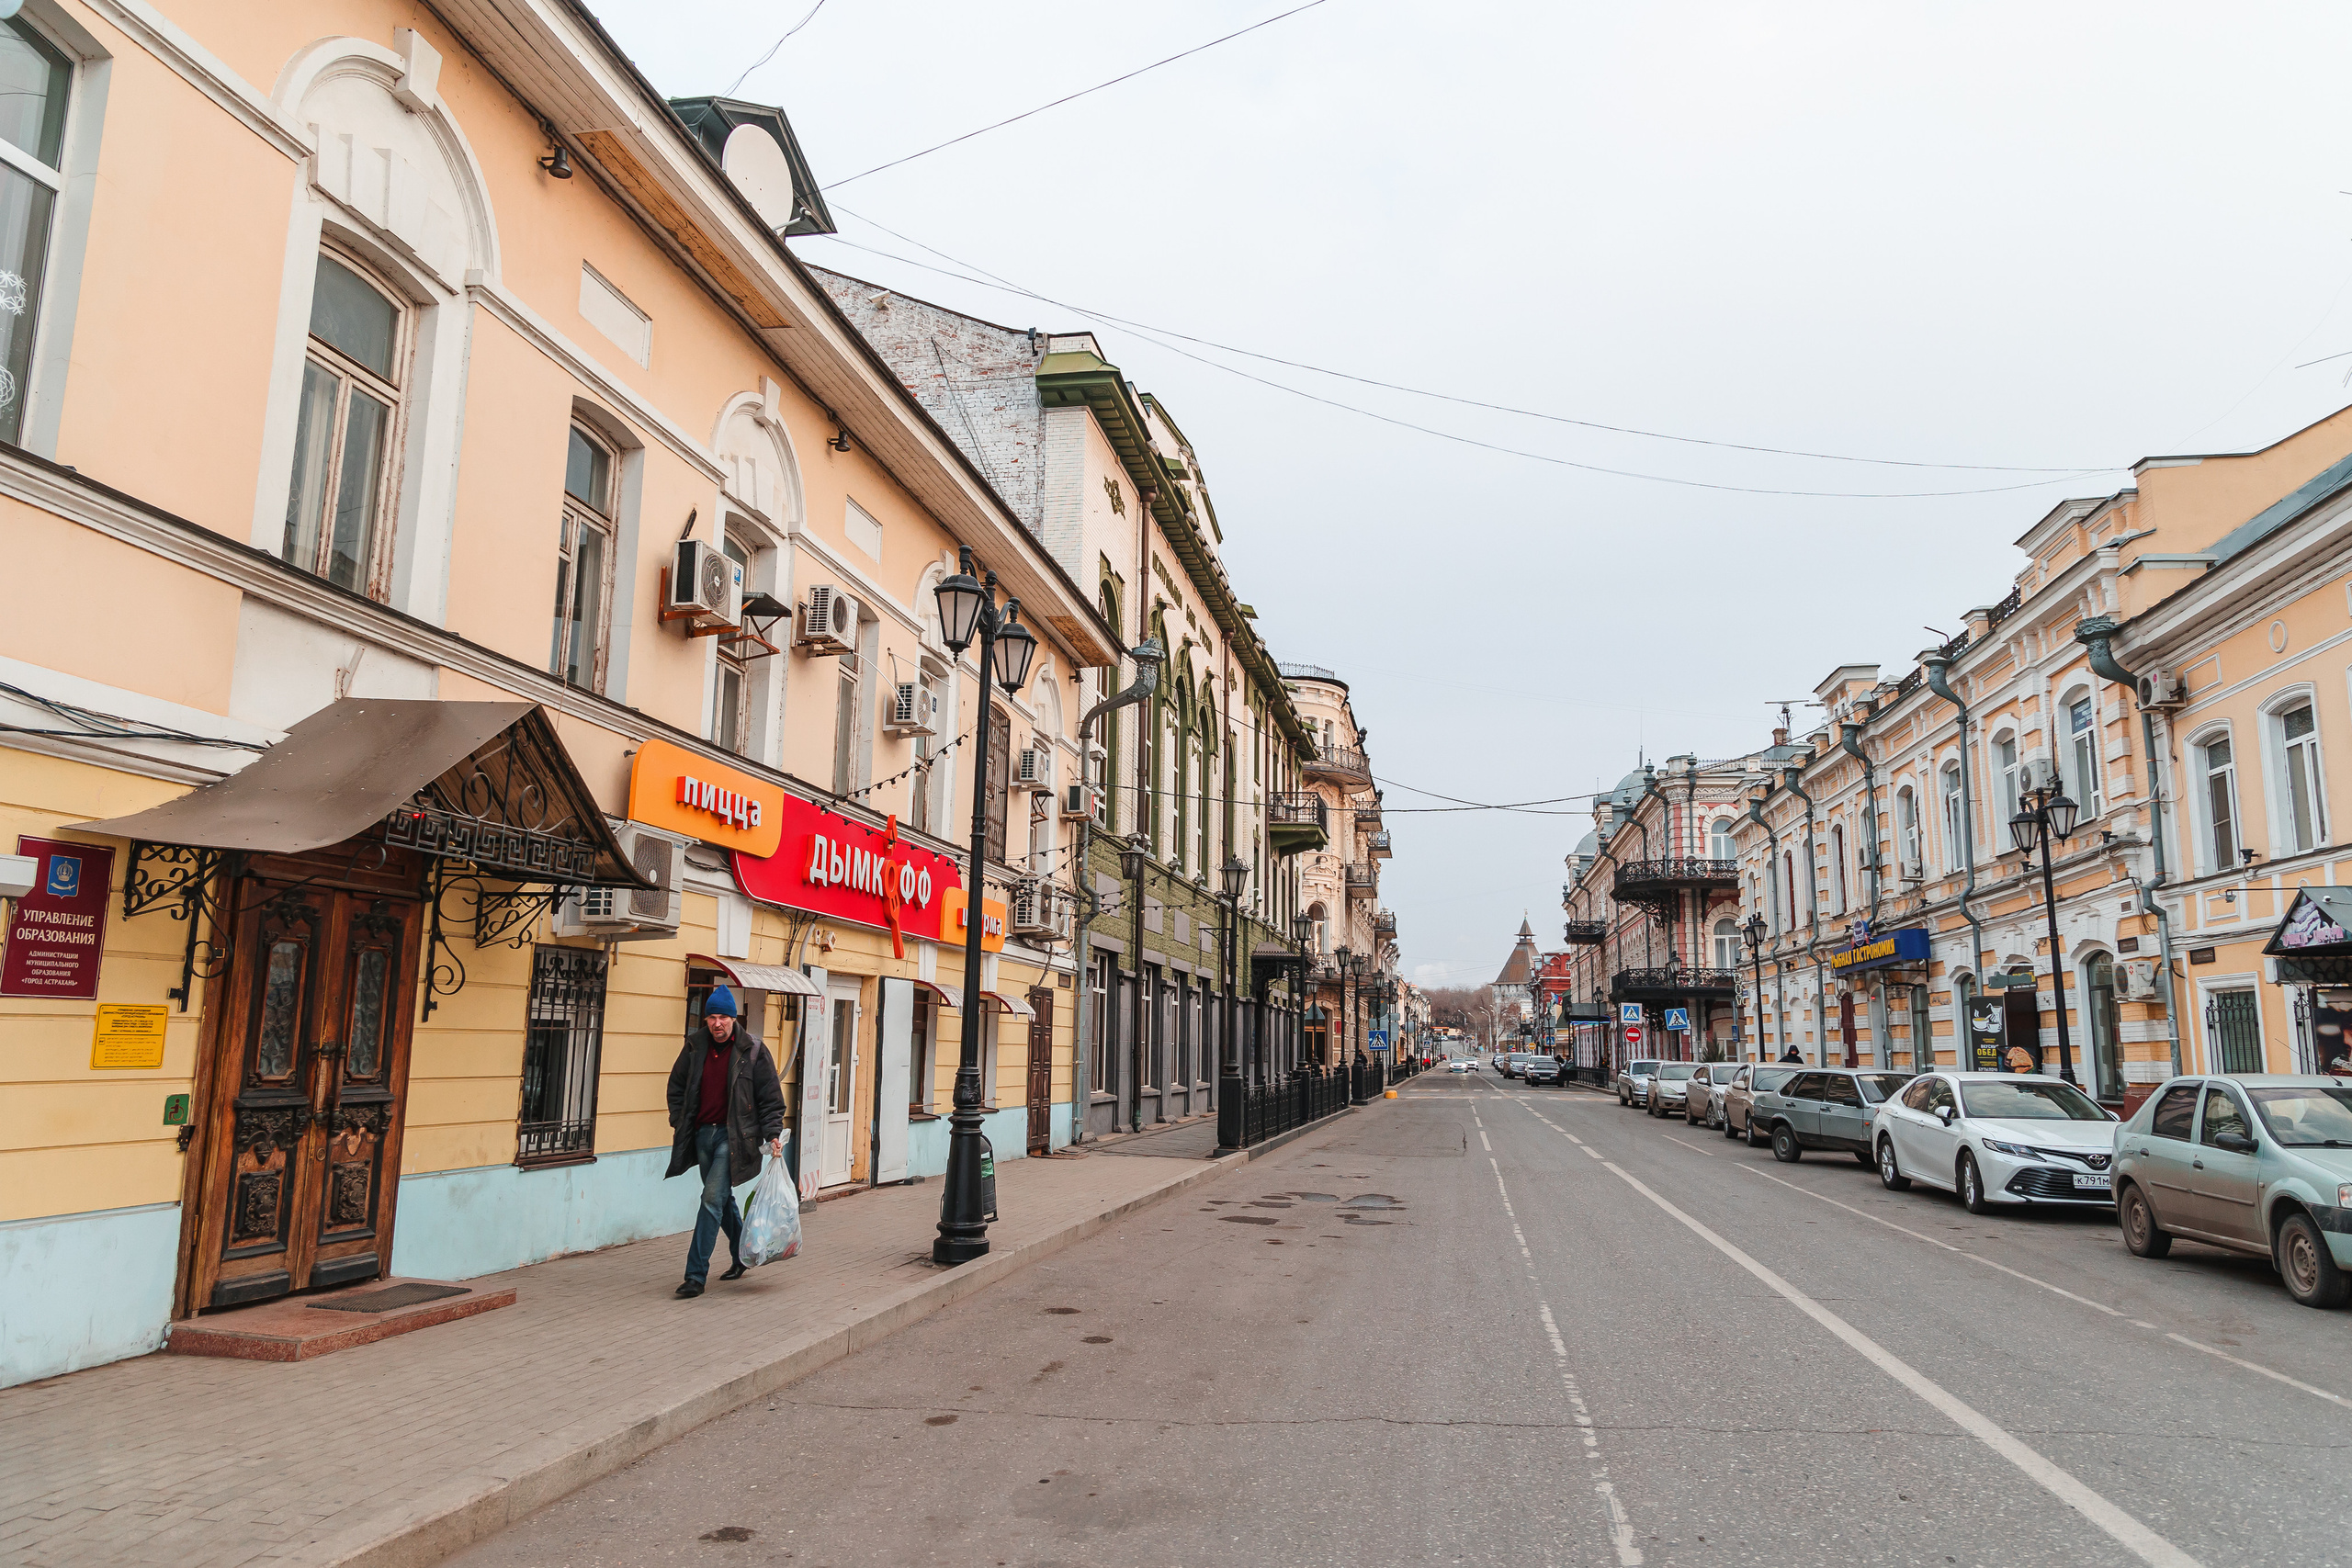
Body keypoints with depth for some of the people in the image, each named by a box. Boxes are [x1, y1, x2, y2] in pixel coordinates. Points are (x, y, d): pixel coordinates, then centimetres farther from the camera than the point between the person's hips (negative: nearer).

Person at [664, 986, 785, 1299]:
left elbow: (770, 1097, -2)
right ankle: (742, 1257, 36)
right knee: (722, 1199, 16)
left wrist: (772, 1134, -8)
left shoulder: (752, 1051, -7)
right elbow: (677, 1086, 18)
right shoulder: (695, 1047, 4)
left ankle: (696, 1275, -10)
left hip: (733, 1135, -5)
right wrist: (678, 1123, 10)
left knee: (713, 1199, -13)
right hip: (703, 1133, 5)